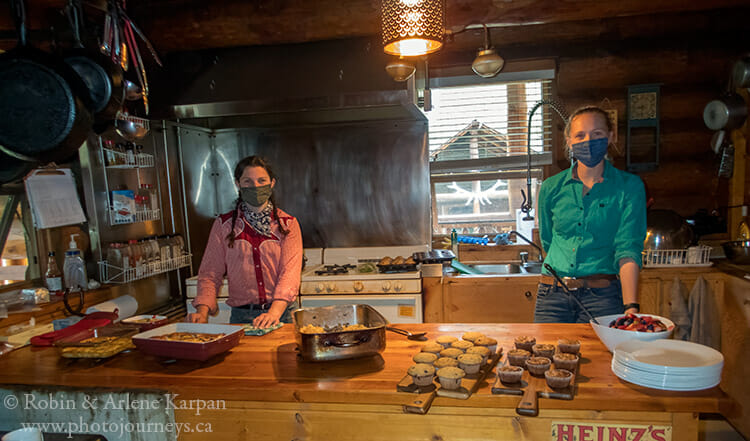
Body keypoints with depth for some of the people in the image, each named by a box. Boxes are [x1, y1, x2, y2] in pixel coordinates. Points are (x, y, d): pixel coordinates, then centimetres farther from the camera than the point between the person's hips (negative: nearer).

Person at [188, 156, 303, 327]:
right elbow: (210, 273, 8)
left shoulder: (288, 224, 6)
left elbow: (290, 271, -6)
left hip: (283, 313, 0)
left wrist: (274, 312, -22)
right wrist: (203, 311, -9)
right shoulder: (223, 225, 10)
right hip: (241, 316, 1)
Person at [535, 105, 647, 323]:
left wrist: (631, 306, -21)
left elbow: (628, 248, -11)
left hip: (603, 297, -2)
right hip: (553, 295, 2)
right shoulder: (551, 188, 4)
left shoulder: (629, 186, -2)